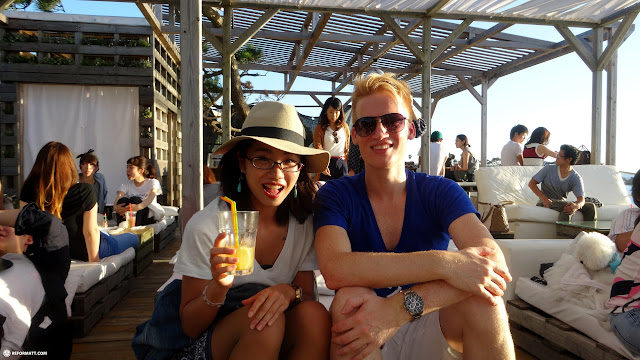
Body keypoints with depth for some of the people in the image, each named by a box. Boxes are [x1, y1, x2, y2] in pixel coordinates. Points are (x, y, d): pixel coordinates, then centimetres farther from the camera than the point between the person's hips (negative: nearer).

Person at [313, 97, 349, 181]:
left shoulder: (344, 127, 12)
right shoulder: (320, 128, 2)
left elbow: (347, 148, 16)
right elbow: (317, 147, -9)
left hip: (342, 164, 2)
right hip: (326, 163, -2)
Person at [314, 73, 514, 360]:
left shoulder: (441, 192, -4)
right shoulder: (335, 196, -8)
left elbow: (493, 263, -22)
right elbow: (334, 269, -28)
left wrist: (399, 308, -35)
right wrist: (443, 263, -34)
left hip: (431, 334, 2)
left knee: (483, 299, -27)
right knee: (349, 299, -33)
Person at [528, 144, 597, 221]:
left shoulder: (576, 178, -3)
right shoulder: (548, 169, -4)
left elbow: (581, 199, -15)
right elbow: (531, 183, -5)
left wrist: (576, 206, -41)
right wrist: (543, 198, -19)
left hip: (562, 202, 3)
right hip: (547, 203, -3)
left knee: (590, 206, -17)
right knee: (567, 208, -33)